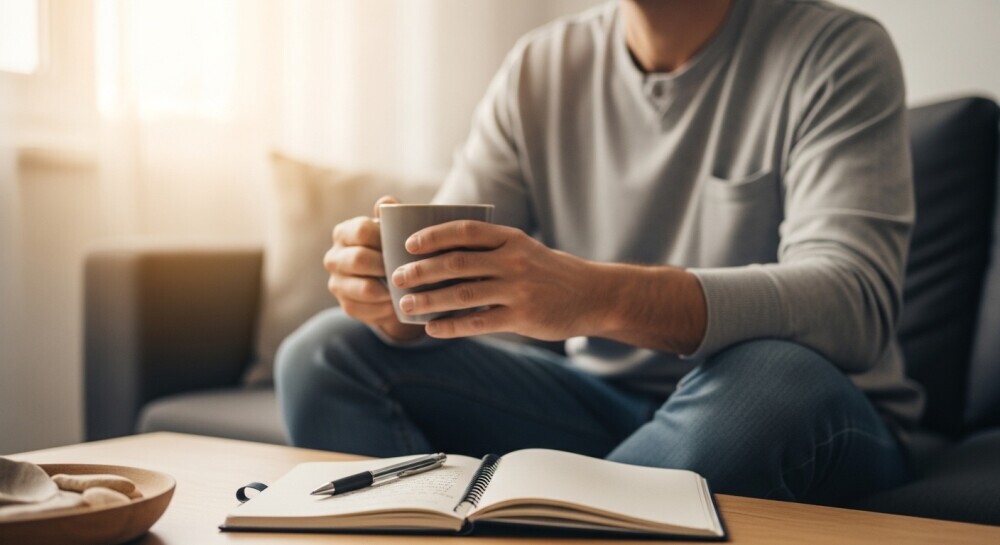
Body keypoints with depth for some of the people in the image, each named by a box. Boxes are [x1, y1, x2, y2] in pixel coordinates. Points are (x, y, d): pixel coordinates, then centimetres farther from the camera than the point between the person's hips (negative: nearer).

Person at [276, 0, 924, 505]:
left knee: (773, 376, -37)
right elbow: (453, 277, -1)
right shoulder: (540, 68, 2)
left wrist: (599, 296, -42)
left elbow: (855, 301, -26)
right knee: (327, 355, -9)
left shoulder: (836, 53, -10)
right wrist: (393, 291, -27)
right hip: (600, 408, 4)